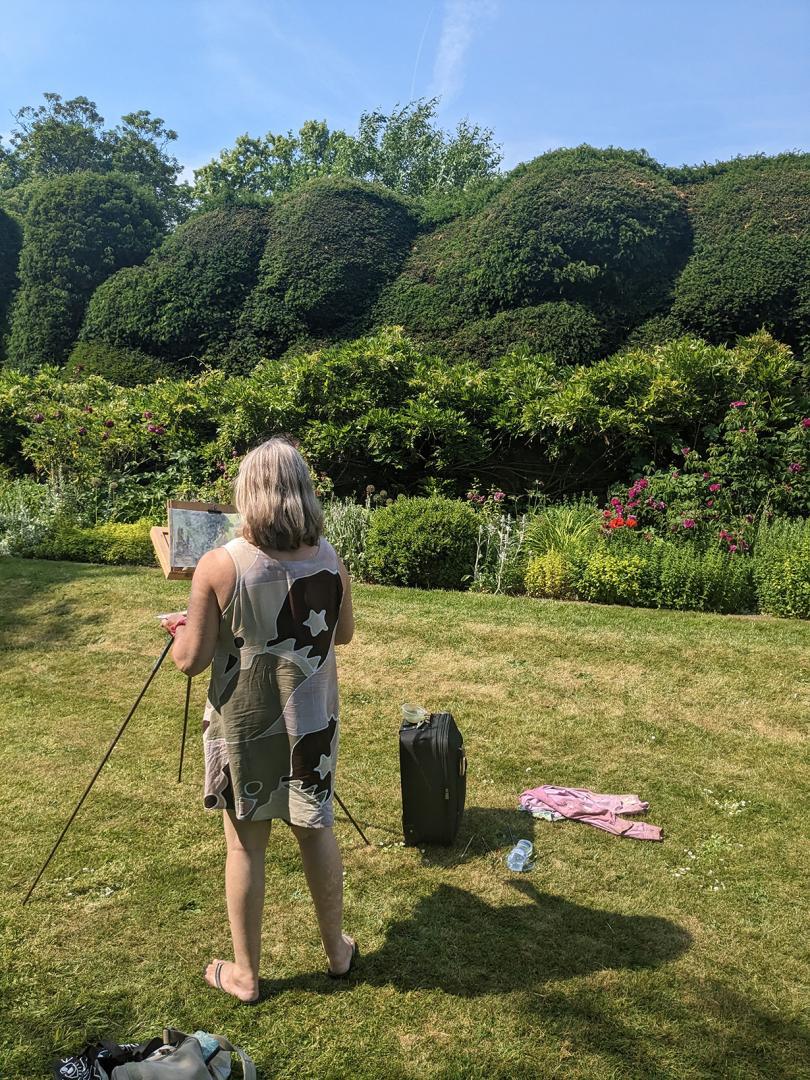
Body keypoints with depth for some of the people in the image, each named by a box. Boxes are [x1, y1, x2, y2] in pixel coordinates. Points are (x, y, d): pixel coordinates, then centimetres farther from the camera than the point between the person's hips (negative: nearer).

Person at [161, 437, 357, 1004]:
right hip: (312, 718, 3)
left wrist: (180, 628, 8)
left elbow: (191, 660, -12)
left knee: (246, 842, 13)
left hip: (244, 722, -3)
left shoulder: (219, 565, -18)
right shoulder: (330, 559, -8)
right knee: (316, 828, 20)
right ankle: (338, 951, 38)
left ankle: (245, 974, 31)